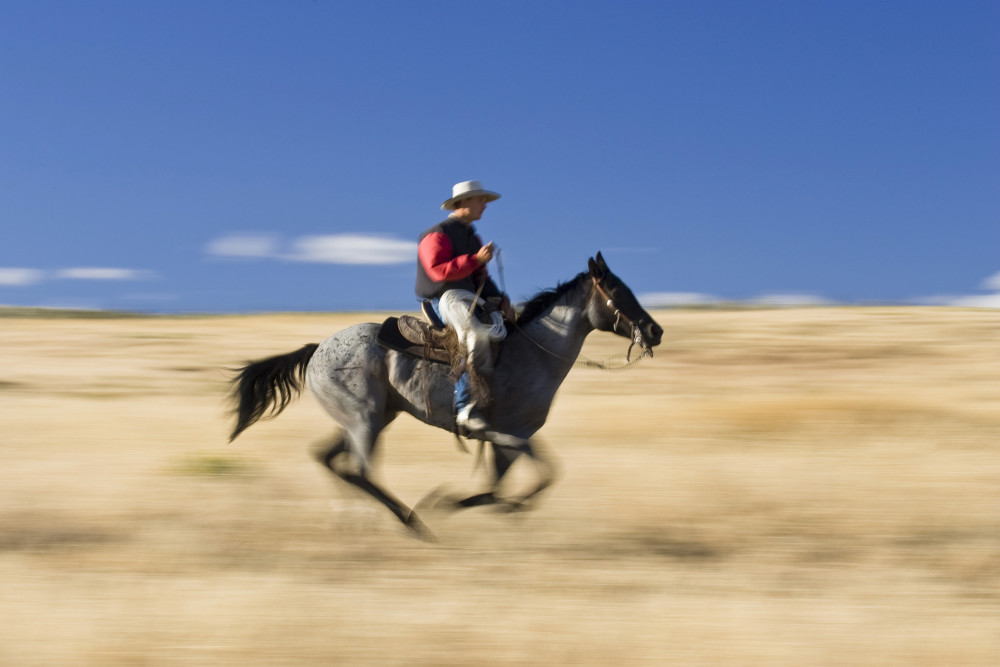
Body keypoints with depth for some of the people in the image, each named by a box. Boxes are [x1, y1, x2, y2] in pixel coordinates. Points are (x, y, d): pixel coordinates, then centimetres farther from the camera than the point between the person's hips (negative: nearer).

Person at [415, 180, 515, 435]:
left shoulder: (473, 238, 21)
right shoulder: (438, 235, -7)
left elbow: (481, 279, 22)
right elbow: (438, 270, -20)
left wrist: (501, 300, 6)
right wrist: (476, 259, -22)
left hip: (470, 297, 10)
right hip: (444, 299, -10)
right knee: (478, 335, -32)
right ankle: (466, 408, -32)